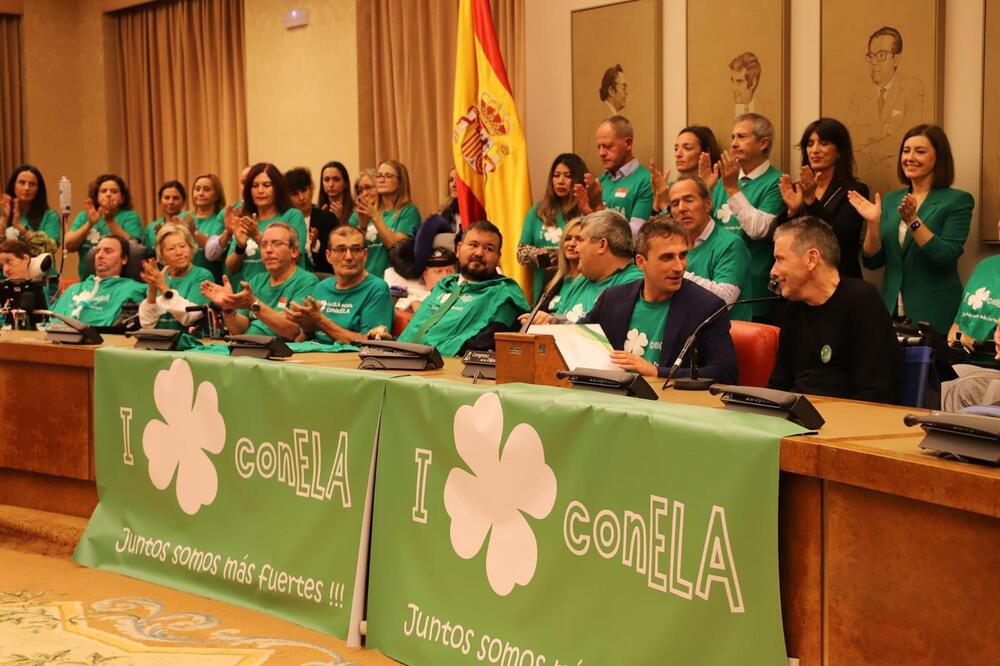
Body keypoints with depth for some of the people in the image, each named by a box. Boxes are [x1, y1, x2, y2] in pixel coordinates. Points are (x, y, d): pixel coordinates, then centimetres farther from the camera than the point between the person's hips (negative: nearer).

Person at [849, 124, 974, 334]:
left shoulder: (957, 200, -5)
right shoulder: (891, 200, 9)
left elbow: (946, 258, -17)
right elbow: (872, 261, 5)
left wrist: (913, 221, -24)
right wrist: (873, 223, -10)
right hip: (891, 310, 4)